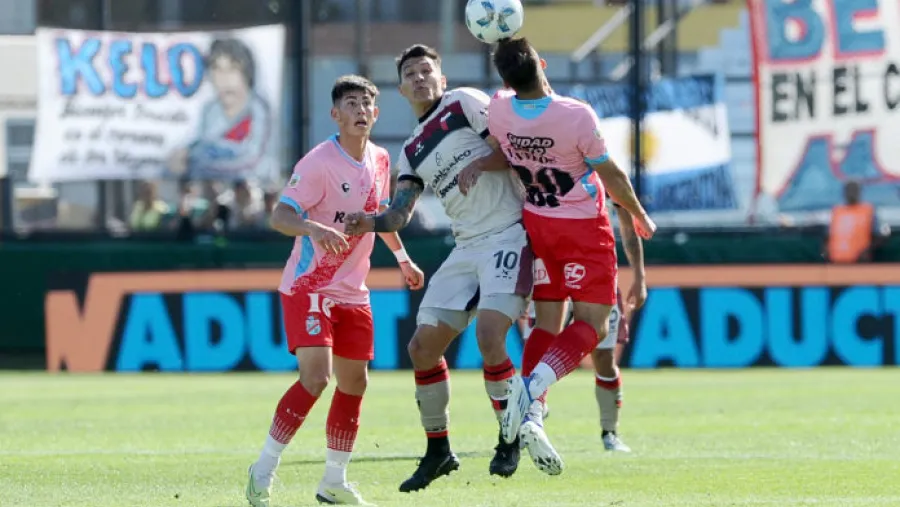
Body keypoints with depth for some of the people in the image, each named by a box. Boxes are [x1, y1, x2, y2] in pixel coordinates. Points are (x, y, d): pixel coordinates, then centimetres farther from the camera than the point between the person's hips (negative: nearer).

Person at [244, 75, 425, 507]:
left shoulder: (380, 161, 6)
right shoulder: (319, 163, -17)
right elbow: (279, 216, -25)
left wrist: (402, 258, 29)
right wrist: (314, 228, -43)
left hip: (352, 292, 8)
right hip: (308, 288, -8)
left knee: (354, 382, 9)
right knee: (315, 376, -20)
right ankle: (263, 471, -9)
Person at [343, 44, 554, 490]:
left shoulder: (464, 103, 0)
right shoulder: (412, 151, 18)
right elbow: (400, 214, 6)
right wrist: (372, 223, -14)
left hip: (509, 234, -7)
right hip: (467, 248, 7)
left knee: (489, 335, -22)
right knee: (422, 346, 1)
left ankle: (511, 440, -2)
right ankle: (438, 450, 15)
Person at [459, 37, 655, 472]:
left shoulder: (498, 111, -13)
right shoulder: (577, 116, -25)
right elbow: (611, 177, -11)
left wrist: (479, 166, -5)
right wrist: (640, 216, 2)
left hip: (536, 223, 5)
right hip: (585, 228, -5)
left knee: (547, 324, 11)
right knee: (590, 325, -1)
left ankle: (529, 415, -6)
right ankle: (533, 385, -25)